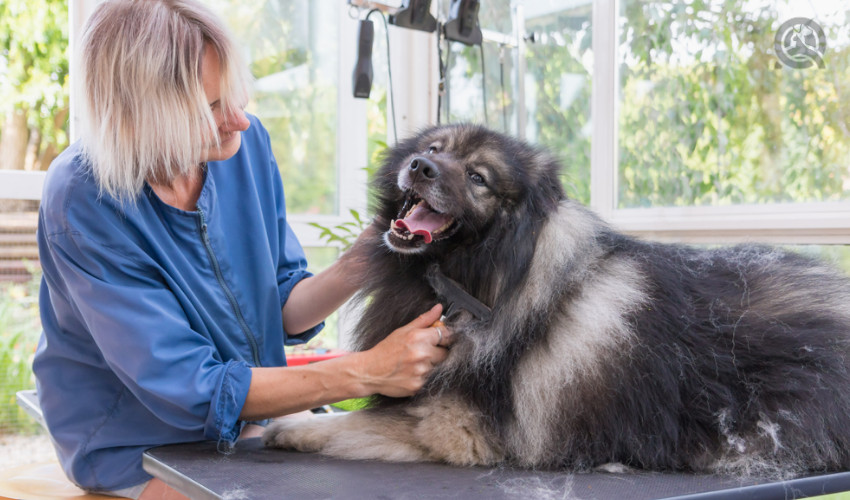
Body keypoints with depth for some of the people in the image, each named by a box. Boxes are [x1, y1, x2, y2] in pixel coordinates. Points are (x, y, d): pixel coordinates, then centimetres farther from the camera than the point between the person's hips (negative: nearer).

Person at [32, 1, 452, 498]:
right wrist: (366, 373, -30)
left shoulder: (246, 142, -8)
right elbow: (192, 389, -26)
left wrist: (358, 266, -20)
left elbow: (285, 312, -1)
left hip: (249, 424, 5)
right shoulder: (83, 201, -25)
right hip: (138, 452, -5)